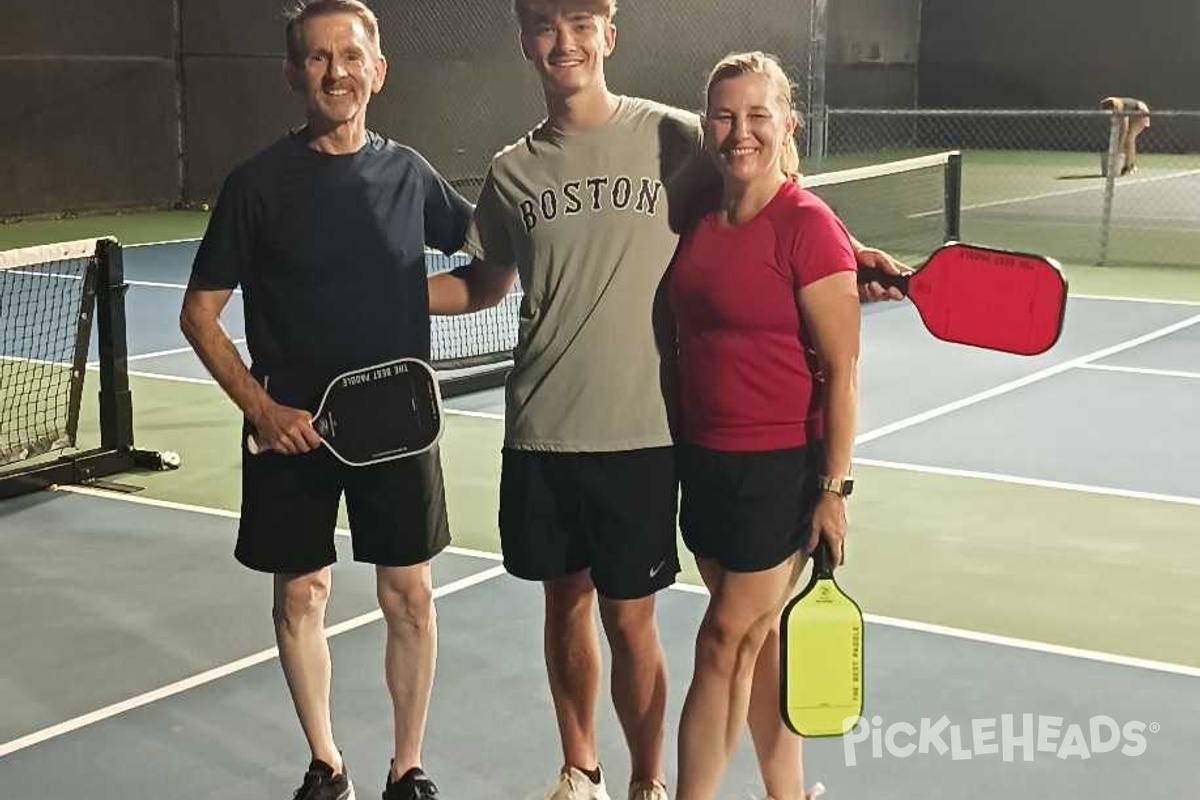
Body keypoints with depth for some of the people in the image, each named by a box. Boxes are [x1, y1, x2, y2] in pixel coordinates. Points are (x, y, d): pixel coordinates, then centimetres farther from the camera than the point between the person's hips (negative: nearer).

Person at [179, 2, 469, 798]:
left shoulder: (408, 172, 1)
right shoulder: (258, 182, -6)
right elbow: (200, 313, -2)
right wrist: (261, 407, -11)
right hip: (293, 428, -1)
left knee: (410, 593, 5)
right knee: (300, 595, 8)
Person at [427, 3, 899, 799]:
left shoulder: (676, 138, -6)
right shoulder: (512, 171, 4)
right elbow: (484, 285, 17)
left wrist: (846, 254, -12)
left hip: (638, 432, -3)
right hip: (541, 433, 3)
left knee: (629, 618, 4)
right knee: (566, 602, 15)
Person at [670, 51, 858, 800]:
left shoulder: (808, 224, -14)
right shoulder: (699, 219, 5)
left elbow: (841, 368, -13)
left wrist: (835, 486, -14)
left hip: (780, 466, -7)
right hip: (704, 458, 7)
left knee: (725, 642, 1)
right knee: (759, 640, 14)